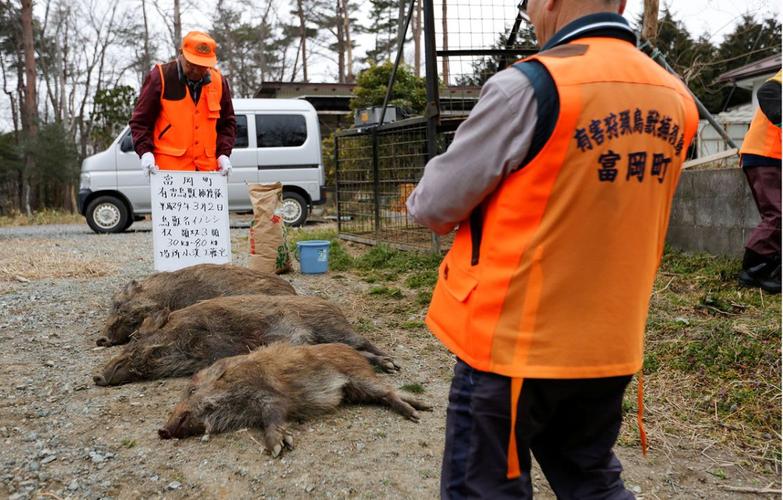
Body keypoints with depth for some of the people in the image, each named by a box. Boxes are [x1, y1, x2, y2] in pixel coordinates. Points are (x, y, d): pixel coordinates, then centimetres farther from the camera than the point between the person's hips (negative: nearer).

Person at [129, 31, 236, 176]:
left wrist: (223, 154, 3)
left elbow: (228, 122, 17)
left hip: (208, 167, 4)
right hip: (170, 167, -4)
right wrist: (145, 152, -13)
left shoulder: (218, 81, 8)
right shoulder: (160, 77, -3)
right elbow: (140, 121, 1)